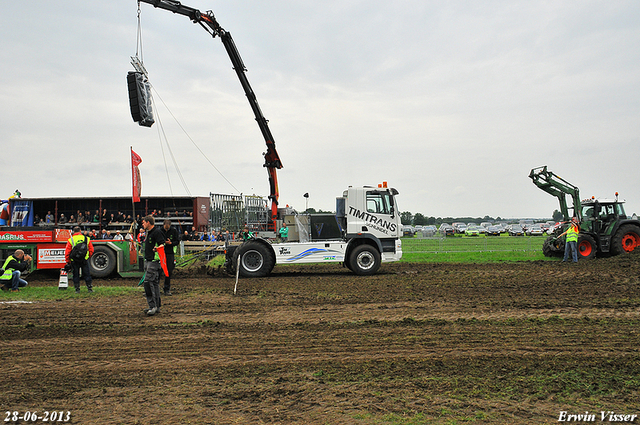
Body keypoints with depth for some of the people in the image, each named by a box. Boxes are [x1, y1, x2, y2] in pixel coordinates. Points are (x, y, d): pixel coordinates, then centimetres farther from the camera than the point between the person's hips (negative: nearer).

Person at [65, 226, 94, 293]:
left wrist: (67, 261, 5)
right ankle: (89, 288, 10)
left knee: (76, 275, 8)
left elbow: (67, 252, -4)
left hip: (74, 261, -1)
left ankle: (77, 289, 9)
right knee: (87, 274, 9)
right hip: (84, 260, 1)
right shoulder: (86, 238, 2)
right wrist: (88, 257, 21)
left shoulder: (70, 240, -4)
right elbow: (91, 250, 6)